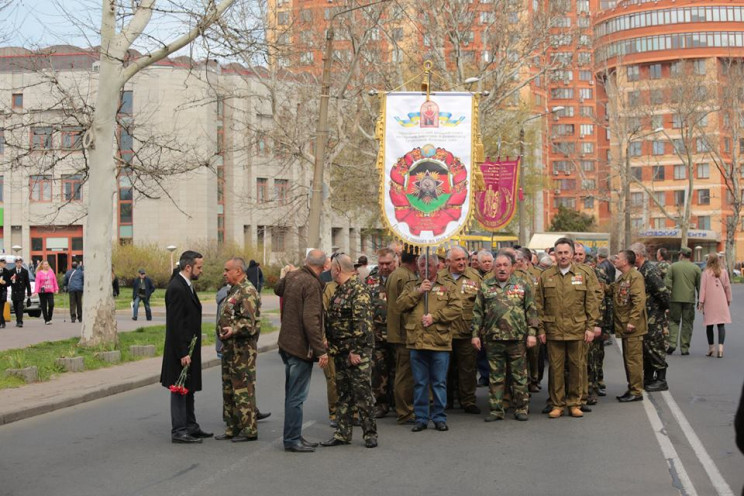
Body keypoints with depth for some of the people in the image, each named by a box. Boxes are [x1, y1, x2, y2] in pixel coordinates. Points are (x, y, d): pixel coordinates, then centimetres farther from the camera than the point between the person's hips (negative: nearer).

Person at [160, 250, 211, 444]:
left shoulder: (186, 286, 12)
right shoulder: (176, 288, -19)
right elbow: (175, 324, -22)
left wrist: (189, 351, 16)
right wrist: (183, 353, -23)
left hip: (189, 349, 10)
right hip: (181, 350, -10)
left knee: (188, 390, 17)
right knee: (179, 390, -2)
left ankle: (190, 427, 26)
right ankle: (179, 431, 4)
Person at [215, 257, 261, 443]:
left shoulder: (247, 291, -15)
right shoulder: (233, 290, 16)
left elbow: (250, 322, -23)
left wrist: (234, 329, -37)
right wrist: (223, 334, 22)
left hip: (243, 348, -11)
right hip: (230, 347, 11)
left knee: (243, 389, -6)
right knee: (229, 389, 15)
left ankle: (249, 430, 1)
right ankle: (233, 428, 23)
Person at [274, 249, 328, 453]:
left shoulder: (291, 276, 6)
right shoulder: (312, 284, -19)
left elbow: (278, 289, 30)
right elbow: (311, 320, -25)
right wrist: (321, 351, -23)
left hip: (287, 344, 9)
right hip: (301, 347, -9)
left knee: (292, 395, 16)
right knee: (296, 396, -2)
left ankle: (293, 437, 25)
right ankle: (292, 440, 4)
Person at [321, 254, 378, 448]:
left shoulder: (358, 290, -14)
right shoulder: (339, 290, 16)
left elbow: (362, 323, -20)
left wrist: (355, 350, -21)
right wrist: (332, 348, 15)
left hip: (357, 352, -9)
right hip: (340, 352, 9)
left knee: (362, 393, -3)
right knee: (343, 394, 12)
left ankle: (370, 434, 7)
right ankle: (343, 433, 19)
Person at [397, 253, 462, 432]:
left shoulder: (447, 287, 8)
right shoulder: (411, 286, 15)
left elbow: (456, 308, -4)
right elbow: (400, 304, 1)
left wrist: (435, 316, -12)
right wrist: (418, 292, -9)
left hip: (440, 342, -1)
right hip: (416, 342, 2)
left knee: (439, 383, 4)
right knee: (420, 383, 7)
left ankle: (439, 417, 13)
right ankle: (421, 418, 15)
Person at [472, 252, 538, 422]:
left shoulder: (522, 286, 8)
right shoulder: (485, 287, 10)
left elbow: (531, 311, 5)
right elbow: (478, 312, 9)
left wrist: (532, 333, -3)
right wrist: (476, 334, 3)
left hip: (518, 338, -1)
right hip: (493, 339, 1)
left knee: (519, 376, 4)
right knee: (496, 377, 6)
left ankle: (521, 409, 13)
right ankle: (496, 410, 13)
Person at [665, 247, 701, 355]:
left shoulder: (673, 266, 1)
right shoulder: (696, 268, 3)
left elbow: (667, 283, -5)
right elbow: (700, 286, 3)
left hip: (675, 299, 0)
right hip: (689, 299, 1)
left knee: (674, 321, 10)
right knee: (687, 324, 7)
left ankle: (672, 343, -5)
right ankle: (684, 348, 7)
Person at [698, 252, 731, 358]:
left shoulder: (706, 273, -4)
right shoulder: (724, 272, 3)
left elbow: (703, 288, -4)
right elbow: (727, 287, 7)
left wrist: (701, 301, -1)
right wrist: (729, 299, 17)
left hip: (709, 302, -1)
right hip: (721, 302, 1)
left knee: (709, 325, 8)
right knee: (721, 325, -1)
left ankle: (711, 347, 11)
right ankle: (720, 346, -14)